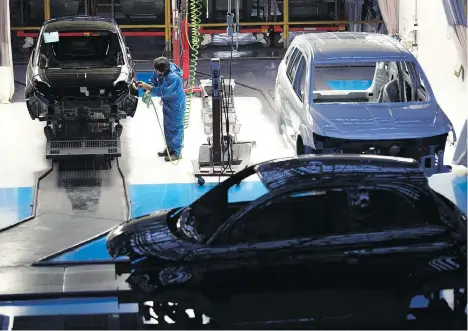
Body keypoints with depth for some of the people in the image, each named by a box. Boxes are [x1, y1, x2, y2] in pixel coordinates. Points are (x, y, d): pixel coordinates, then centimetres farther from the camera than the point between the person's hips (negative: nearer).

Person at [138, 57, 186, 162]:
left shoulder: (173, 77, -36)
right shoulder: (159, 70, -12)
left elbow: (161, 91, -31)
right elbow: (155, 78, 9)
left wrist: (147, 87, -25)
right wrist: (150, 88, -6)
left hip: (176, 104, -9)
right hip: (167, 102, 9)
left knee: (175, 127, 0)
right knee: (167, 126, 19)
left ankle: (176, 152, 10)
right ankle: (169, 148, 32)